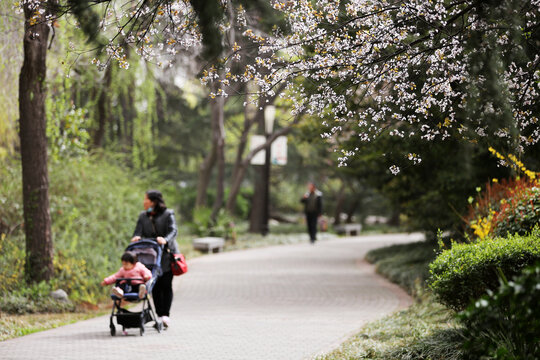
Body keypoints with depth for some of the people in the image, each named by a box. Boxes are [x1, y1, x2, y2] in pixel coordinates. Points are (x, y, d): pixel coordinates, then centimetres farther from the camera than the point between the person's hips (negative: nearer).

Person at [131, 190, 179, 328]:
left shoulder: (168, 214, -2)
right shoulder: (143, 216, 12)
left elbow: (173, 230, -14)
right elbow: (138, 231, 3)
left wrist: (165, 240, -34)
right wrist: (136, 237, -22)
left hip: (167, 255, -4)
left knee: (166, 285, -9)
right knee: (155, 286, 1)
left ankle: (166, 315, -8)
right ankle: (159, 316, 8)